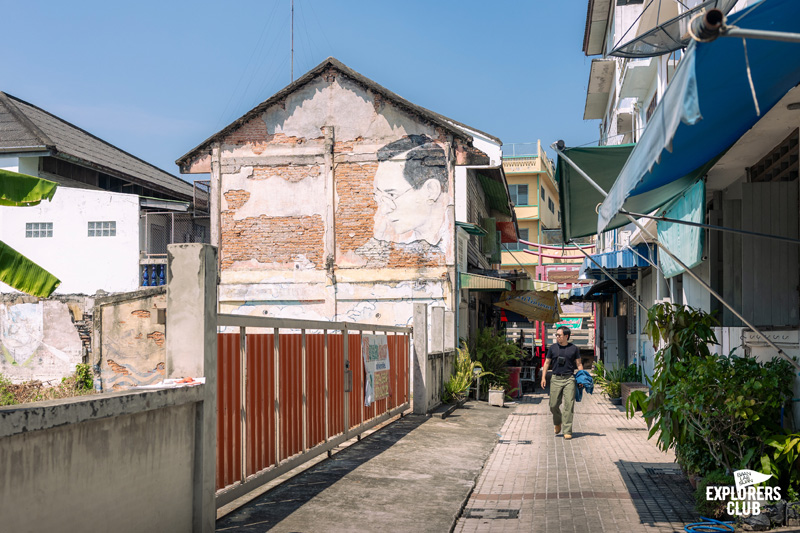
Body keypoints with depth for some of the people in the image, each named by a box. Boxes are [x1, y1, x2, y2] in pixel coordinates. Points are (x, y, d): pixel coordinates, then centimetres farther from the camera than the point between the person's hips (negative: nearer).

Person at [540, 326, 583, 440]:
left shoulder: (574, 348, 5)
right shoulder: (552, 348, 8)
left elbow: (579, 364, 9)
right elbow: (547, 363, 12)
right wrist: (543, 377, 1)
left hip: (569, 379, -1)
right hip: (556, 379, 2)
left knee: (569, 405, -6)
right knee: (553, 405, 0)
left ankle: (567, 431, -2)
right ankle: (557, 423, 30)